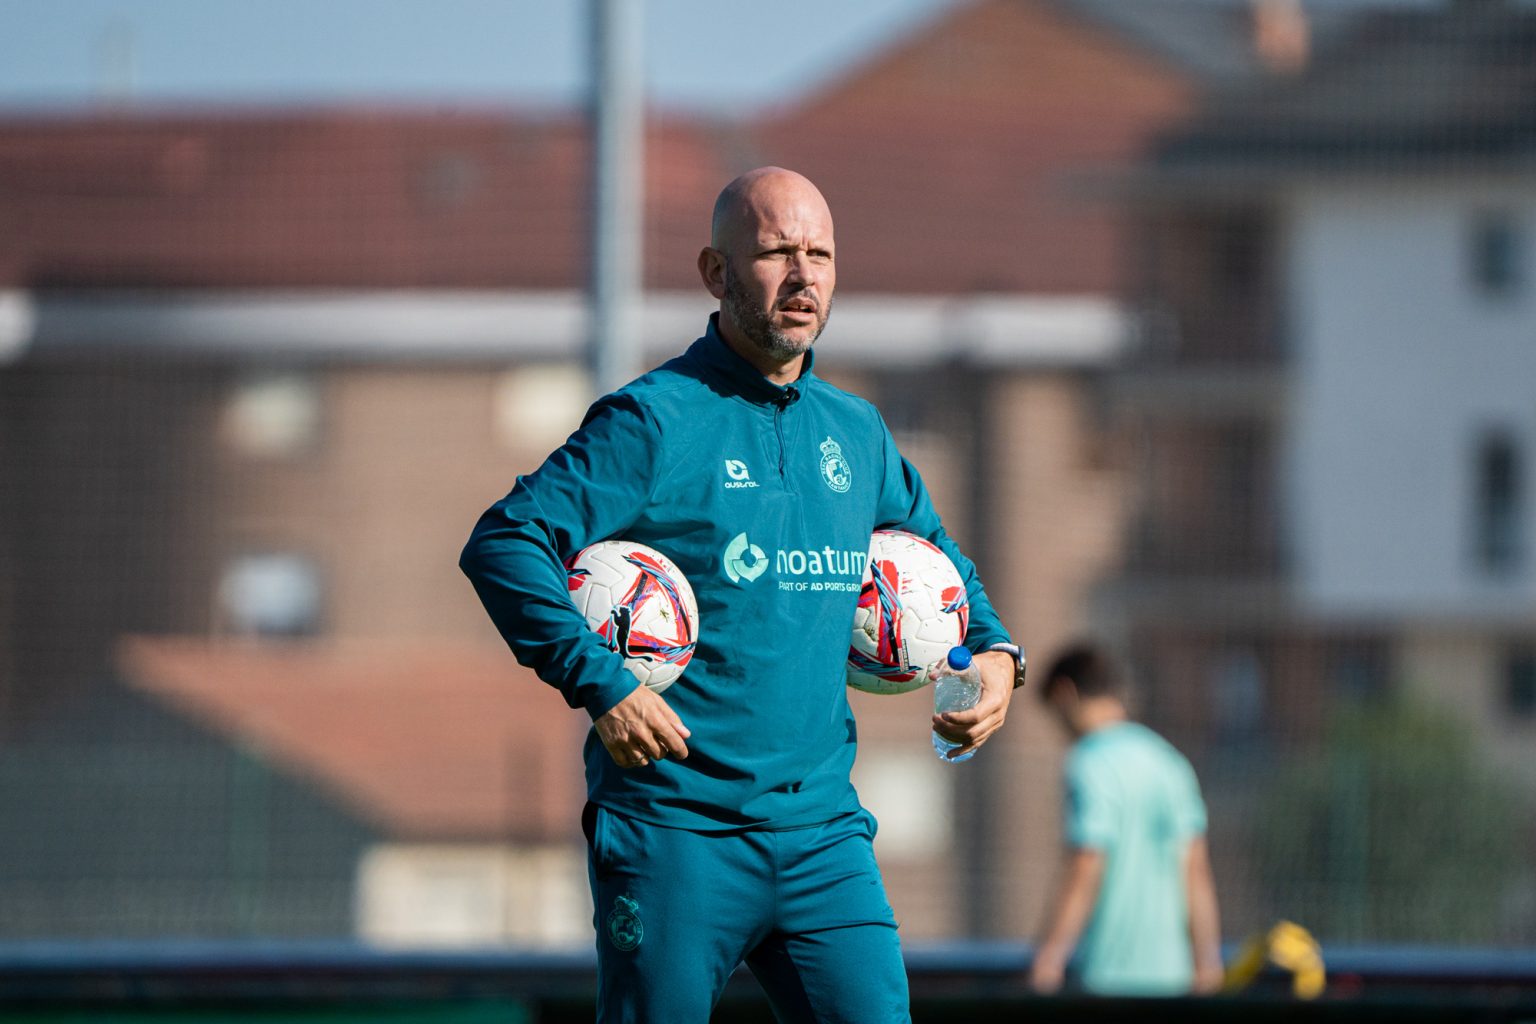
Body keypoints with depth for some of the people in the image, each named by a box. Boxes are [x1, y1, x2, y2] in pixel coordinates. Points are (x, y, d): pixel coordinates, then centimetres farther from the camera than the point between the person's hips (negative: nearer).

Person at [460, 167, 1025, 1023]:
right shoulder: (654, 422, -7)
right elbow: (504, 544, -13)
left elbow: (933, 552, 32)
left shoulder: (857, 432, 13)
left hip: (823, 828, 5)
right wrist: (603, 688, -20)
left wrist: (992, 650, 13)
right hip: (678, 831, -5)